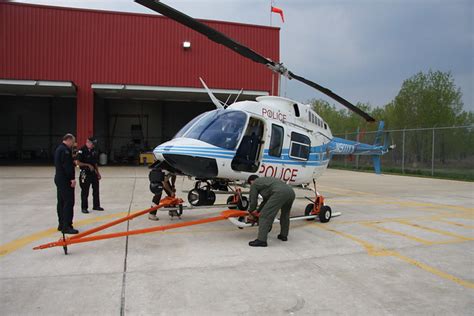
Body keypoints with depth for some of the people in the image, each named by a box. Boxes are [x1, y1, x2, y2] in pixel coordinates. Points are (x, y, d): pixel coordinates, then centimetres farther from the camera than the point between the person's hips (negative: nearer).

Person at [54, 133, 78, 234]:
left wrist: (72, 162, 15)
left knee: (61, 202, 14)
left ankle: (61, 224, 21)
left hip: (59, 178, 11)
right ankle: (66, 226, -8)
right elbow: (67, 166, -23)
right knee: (69, 202, -9)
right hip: (65, 180, -11)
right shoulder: (65, 150, -16)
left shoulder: (58, 149, 16)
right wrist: (72, 178, -21)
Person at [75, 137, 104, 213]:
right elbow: (77, 162, -18)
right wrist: (88, 165, -20)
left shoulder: (94, 150, 9)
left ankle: (96, 206, 24)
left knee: (96, 190, 12)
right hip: (85, 174, -7)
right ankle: (84, 208, 11)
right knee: (85, 192, 1)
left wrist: (98, 173, 16)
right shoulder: (81, 150, -13)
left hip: (93, 173, 7)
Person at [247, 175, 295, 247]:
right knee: (285, 215, 30)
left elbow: (253, 201, 19)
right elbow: (266, 200, 45)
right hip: (291, 192, 8)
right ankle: (284, 235, 38)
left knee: (265, 216, -3)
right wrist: (258, 211, 51)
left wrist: (250, 211, 37)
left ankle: (261, 240, -7)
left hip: (279, 193, -8)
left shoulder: (254, 184, 19)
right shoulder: (265, 180, 41)